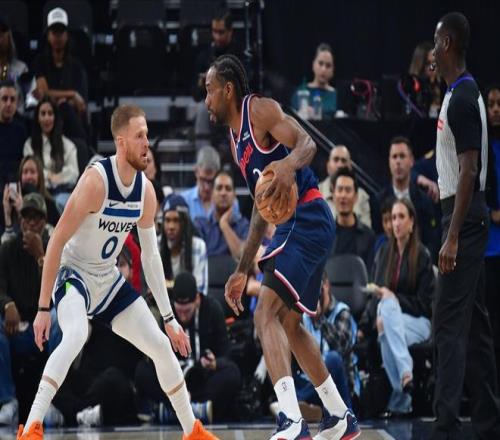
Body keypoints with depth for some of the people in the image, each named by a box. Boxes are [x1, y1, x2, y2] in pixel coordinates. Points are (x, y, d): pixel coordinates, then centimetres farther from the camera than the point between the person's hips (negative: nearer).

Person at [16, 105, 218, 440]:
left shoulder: (146, 191, -4)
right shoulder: (95, 181, -25)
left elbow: (151, 255, 7)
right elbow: (56, 242, -21)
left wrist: (169, 317, 6)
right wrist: (43, 308, -21)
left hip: (109, 280, 7)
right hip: (74, 274, -7)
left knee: (163, 348, 6)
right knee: (76, 336, -36)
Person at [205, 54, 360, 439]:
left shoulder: (260, 110, -7)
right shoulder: (236, 140, 20)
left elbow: (307, 143, -22)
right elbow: (262, 209, 25)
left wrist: (289, 164, -44)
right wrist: (242, 272, 24)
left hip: (308, 218, -10)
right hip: (295, 224, 10)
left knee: (266, 313, -19)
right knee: (288, 323, 20)